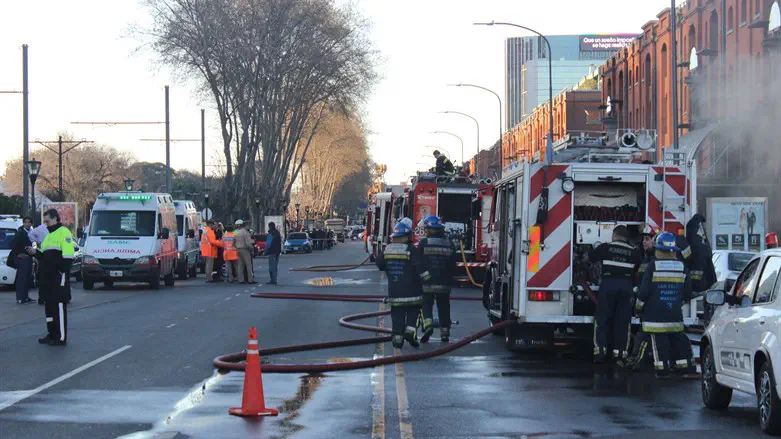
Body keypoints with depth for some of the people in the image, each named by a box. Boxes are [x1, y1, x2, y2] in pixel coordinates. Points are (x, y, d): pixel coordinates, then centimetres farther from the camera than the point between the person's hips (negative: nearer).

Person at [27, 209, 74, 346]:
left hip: (59, 277, -10)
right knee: (49, 305, 13)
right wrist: (35, 252, 10)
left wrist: (62, 270, -22)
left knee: (59, 306, -9)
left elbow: (68, 255, -16)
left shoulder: (63, 232, -7)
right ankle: (52, 334, 21)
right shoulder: (49, 235, 23)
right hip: (47, 277, 10)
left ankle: (61, 338, -8)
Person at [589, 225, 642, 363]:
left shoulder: (606, 247, 2)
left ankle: (600, 349, -7)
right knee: (623, 320, 6)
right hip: (626, 285, 2)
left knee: (602, 318, 2)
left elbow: (591, 258, 13)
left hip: (608, 283, -2)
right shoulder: (633, 252, 8)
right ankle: (620, 352, 4)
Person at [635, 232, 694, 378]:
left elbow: (644, 290, -8)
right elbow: (688, 291, 10)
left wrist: (638, 306, 8)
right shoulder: (681, 267, 4)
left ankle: (662, 369, -3)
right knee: (678, 339, 14)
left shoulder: (653, 267, -9)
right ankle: (684, 366, 15)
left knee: (659, 341, -1)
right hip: (675, 313, 4)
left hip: (656, 313, -4)